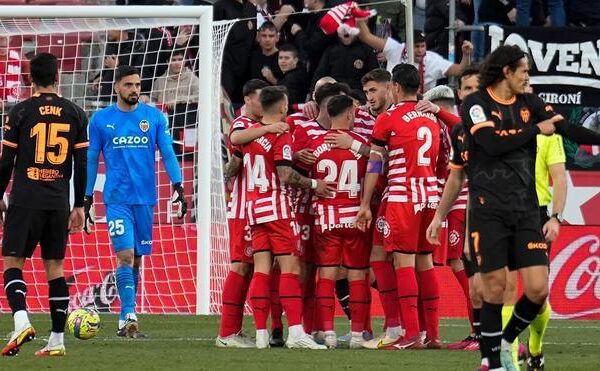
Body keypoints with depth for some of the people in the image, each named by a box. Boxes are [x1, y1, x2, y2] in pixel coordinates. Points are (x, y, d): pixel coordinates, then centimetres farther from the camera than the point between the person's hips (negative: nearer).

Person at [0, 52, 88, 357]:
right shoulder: (75, 114, 6)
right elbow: (82, 163, 6)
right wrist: (79, 206, 13)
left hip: (25, 200, -3)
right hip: (59, 203, 3)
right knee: (55, 266, 8)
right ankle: (57, 340, 7)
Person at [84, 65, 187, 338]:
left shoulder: (154, 117, 5)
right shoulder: (101, 120, 3)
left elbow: (167, 154, 6)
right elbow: (91, 160, 9)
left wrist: (178, 186, -6)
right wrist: (87, 199, 8)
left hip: (145, 199, 2)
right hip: (117, 199, -2)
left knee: (136, 259, 7)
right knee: (125, 255, -15)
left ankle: (126, 321, 15)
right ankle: (129, 318, -18)